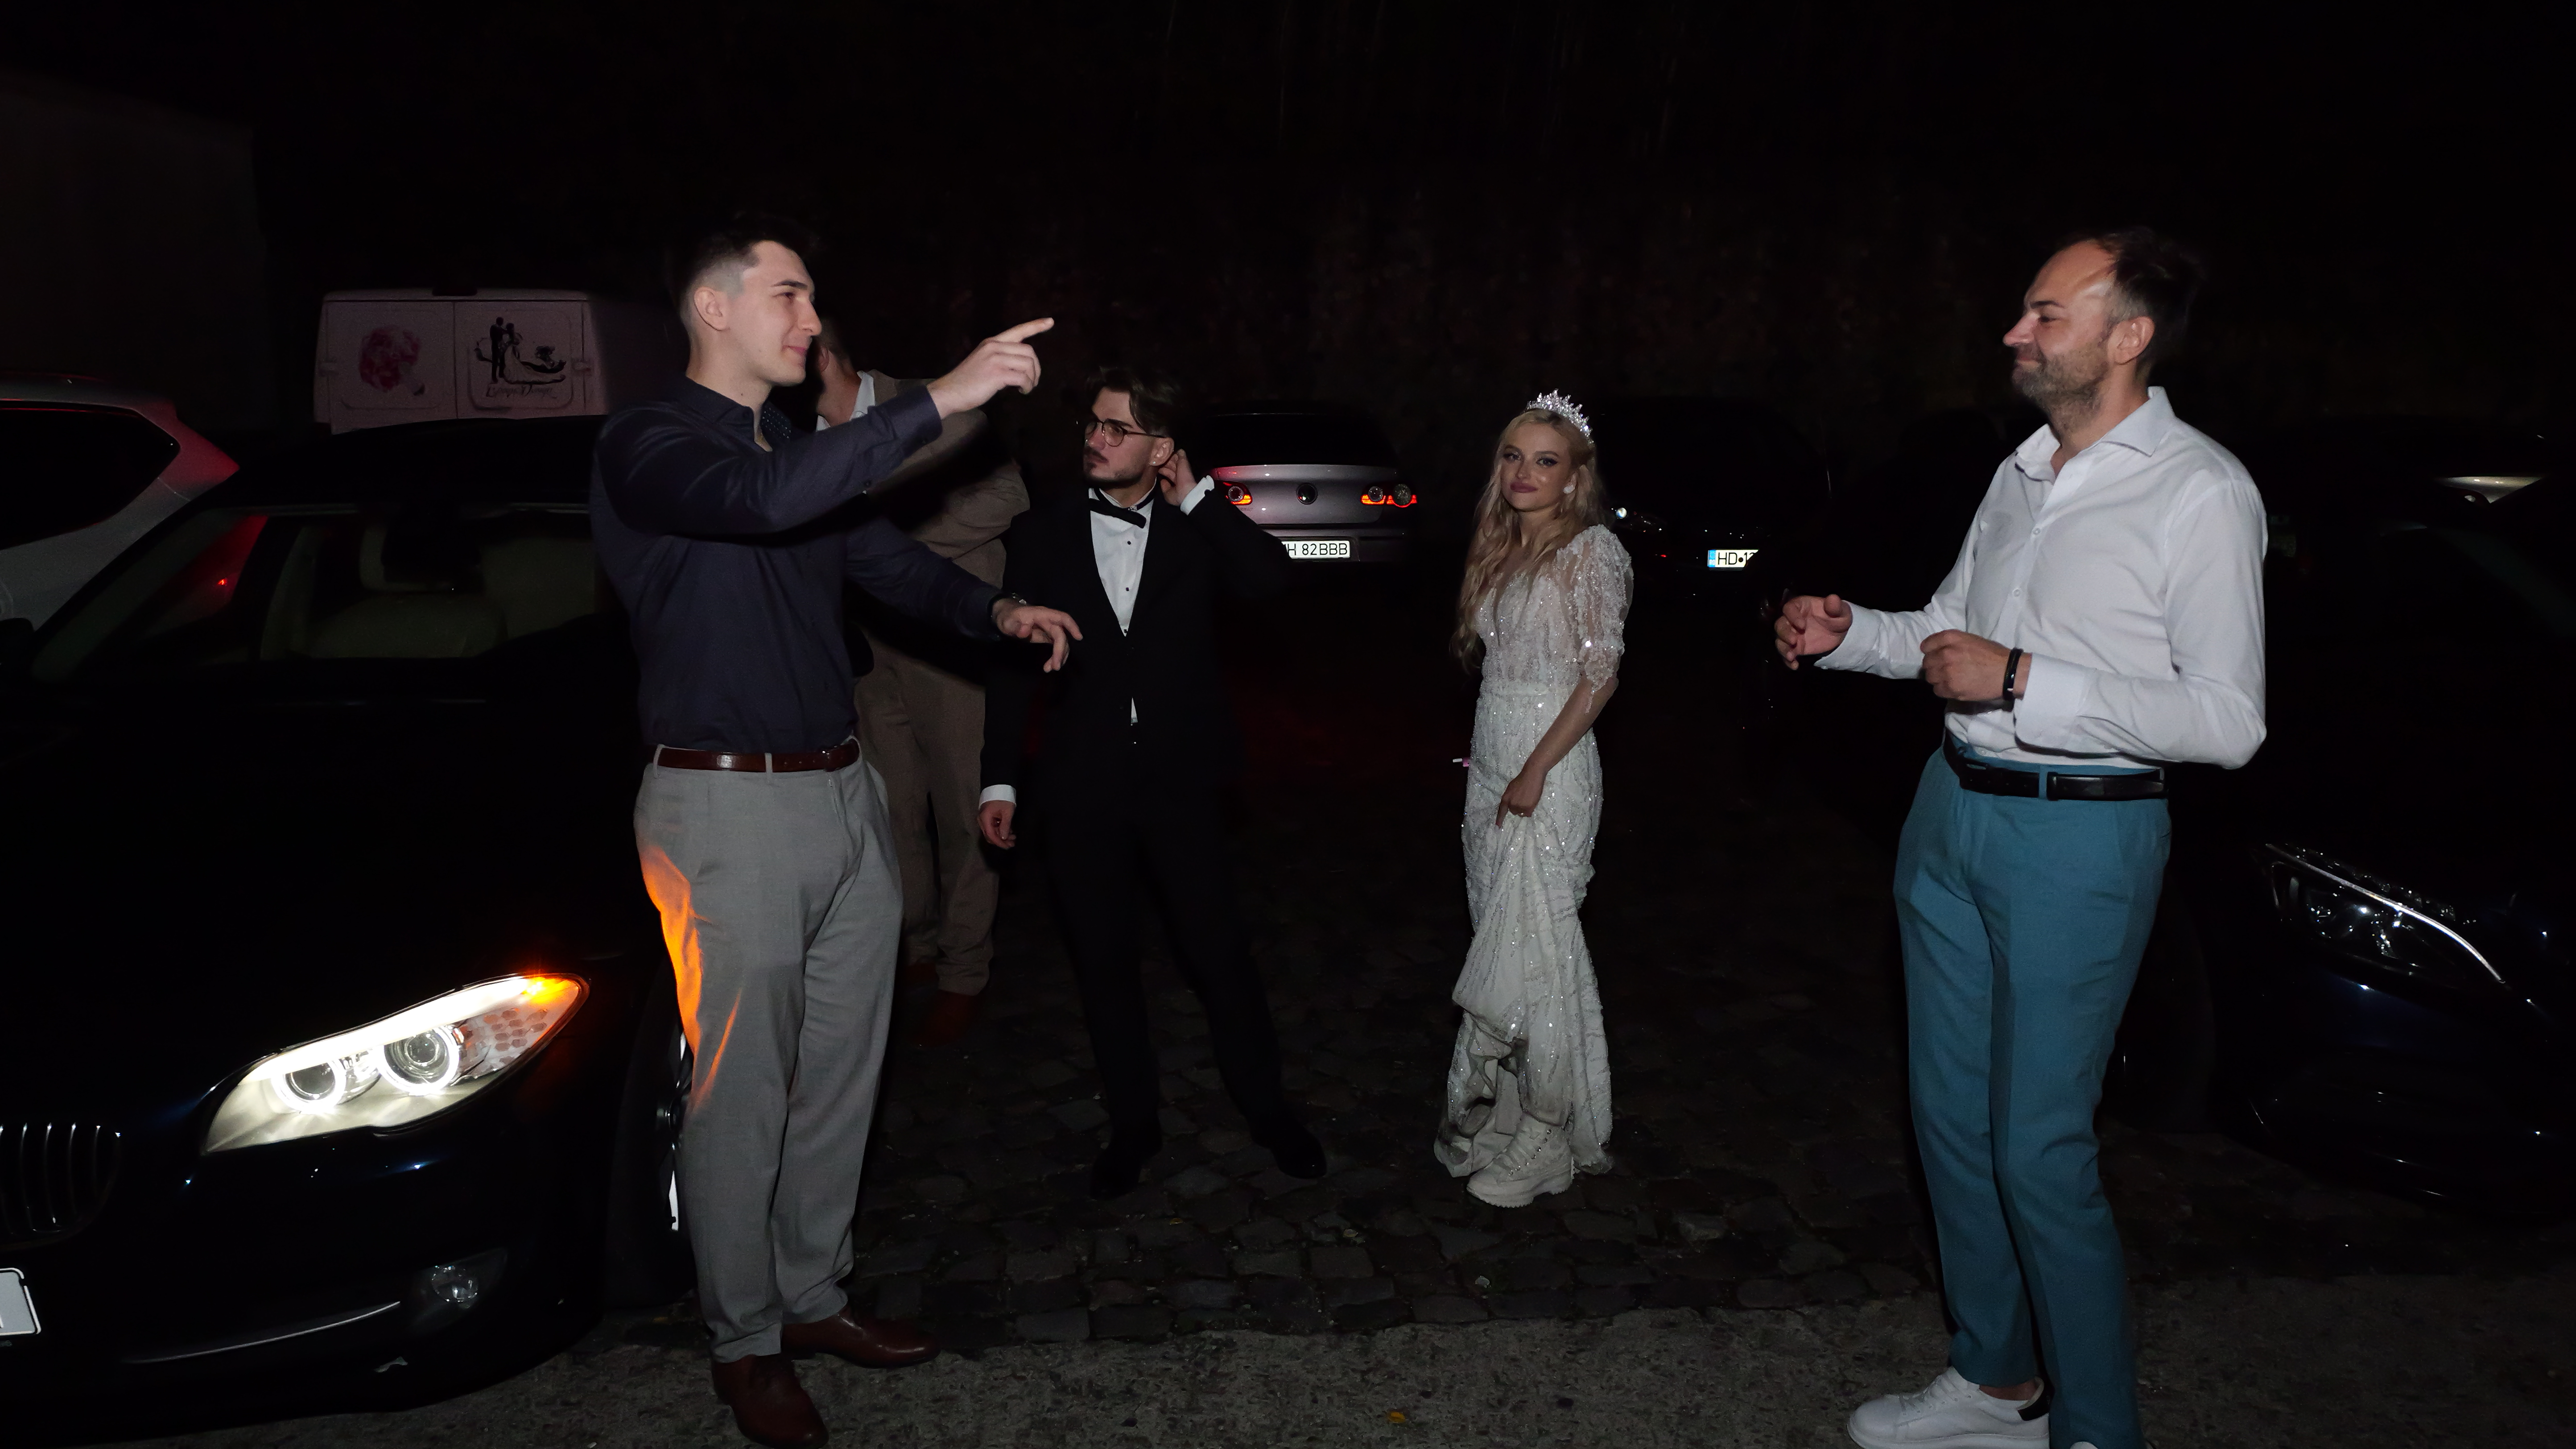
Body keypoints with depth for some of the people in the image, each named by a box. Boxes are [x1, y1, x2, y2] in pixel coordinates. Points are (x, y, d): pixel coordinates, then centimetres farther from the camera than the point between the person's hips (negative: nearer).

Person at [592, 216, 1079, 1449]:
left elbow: (891, 558, 17)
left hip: (841, 798, 8)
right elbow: (764, 501, -30)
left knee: (839, 1073, 15)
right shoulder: (646, 446, -10)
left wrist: (996, 609, 0)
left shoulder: (800, 455, 16)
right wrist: (940, 401, -31)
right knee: (742, 1094, 3)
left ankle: (812, 1297, 31)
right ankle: (746, 1343, 20)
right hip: (729, 807, -8)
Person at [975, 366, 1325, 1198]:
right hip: (1082, 790, 2)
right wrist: (1000, 779, 0)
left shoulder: (1198, 530, 1)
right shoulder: (1043, 535, 3)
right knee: (1104, 964, 11)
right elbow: (1013, 661, 3)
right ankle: (1133, 1123, 29)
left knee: (1219, 952, 5)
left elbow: (1270, 579, -18)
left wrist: (1197, 496, -12)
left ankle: (1266, 1108, 26)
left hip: (1181, 784, -1)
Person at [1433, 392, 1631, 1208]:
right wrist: (1488, 778, 14)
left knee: (1534, 948, -2)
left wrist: (1535, 771, -18)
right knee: (1498, 942, 12)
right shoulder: (1503, 550, 14)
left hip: (1549, 769, -7)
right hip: (1490, 765, 7)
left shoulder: (1591, 550, -9)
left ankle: (1545, 1141, 13)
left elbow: (1601, 676, -14)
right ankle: (1496, 1116, 24)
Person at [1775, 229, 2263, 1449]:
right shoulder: (2022, 473, 11)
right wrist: (1849, 635, 3)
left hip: (2080, 839, -7)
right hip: (1953, 811, 8)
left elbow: (2228, 726, -17)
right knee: (1952, 1115, 14)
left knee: (2040, 1153, -3)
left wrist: (2025, 683, -21)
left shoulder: (2202, 493, -12)